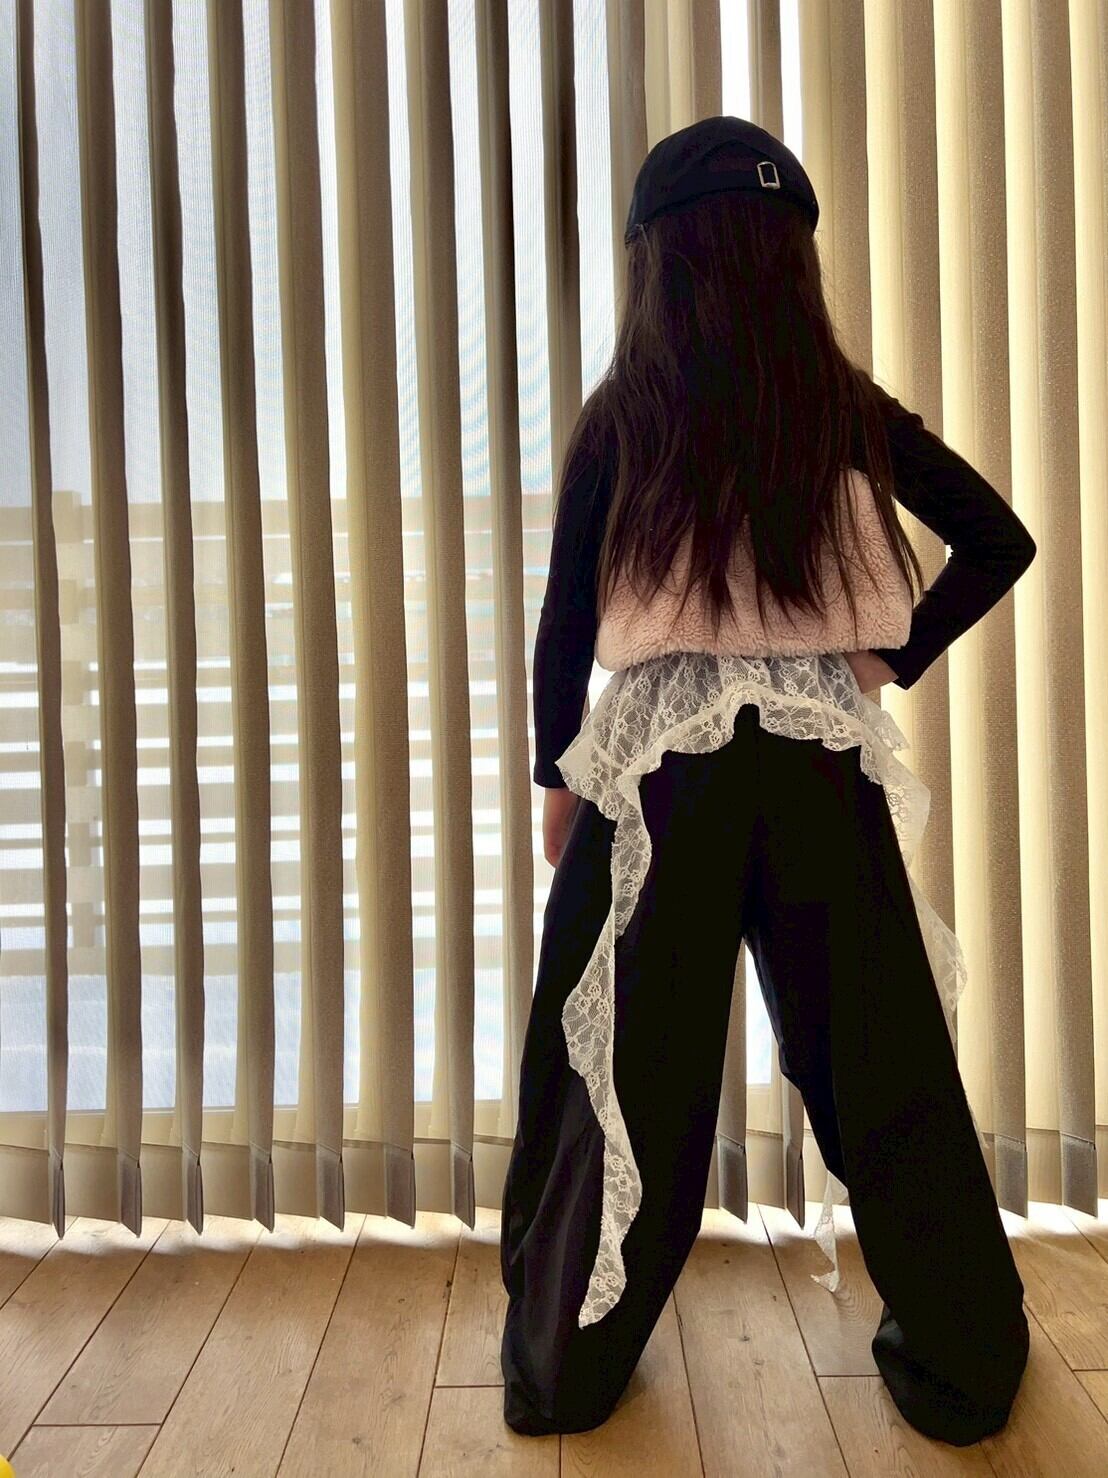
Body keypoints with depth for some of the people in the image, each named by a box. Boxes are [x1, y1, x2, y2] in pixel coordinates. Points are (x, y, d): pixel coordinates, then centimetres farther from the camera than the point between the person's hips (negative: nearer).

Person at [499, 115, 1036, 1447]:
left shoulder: (622, 416, -1)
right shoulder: (852, 411, 5)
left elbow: (567, 620, -3)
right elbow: (999, 541, 6)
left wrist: (559, 773, 7)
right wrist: (893, 657, 9)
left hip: (662, 767, -1)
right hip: (825, 766, 2)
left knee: (626, 1066, 10)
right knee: (881, 1062, 13)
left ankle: (562, 1366, 27)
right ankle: (961, 1367, 30)